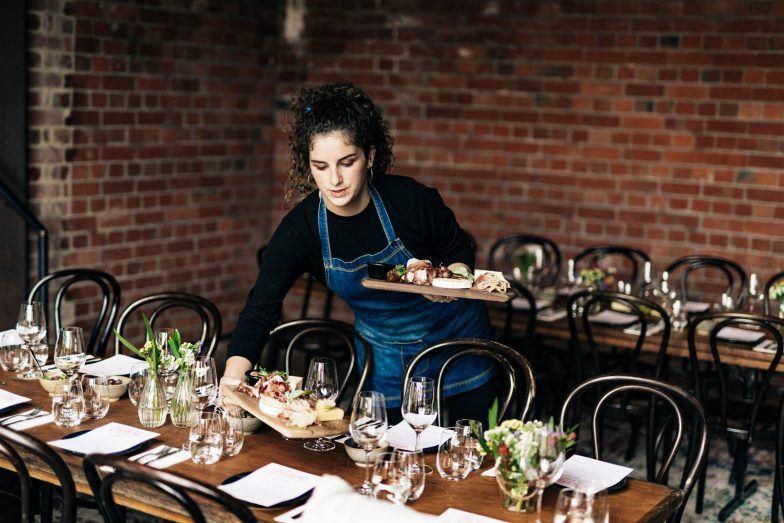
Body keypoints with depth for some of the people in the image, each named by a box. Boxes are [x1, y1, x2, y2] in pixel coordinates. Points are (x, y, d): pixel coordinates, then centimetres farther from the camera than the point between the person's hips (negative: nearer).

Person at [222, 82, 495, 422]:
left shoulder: (412, 200, -25)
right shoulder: (300, 229, -21)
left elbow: (459, 251, -6)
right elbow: (258, 312, -25)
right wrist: (230, 384, -38)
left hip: (456, 339, -1)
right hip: (385, 353, 1)